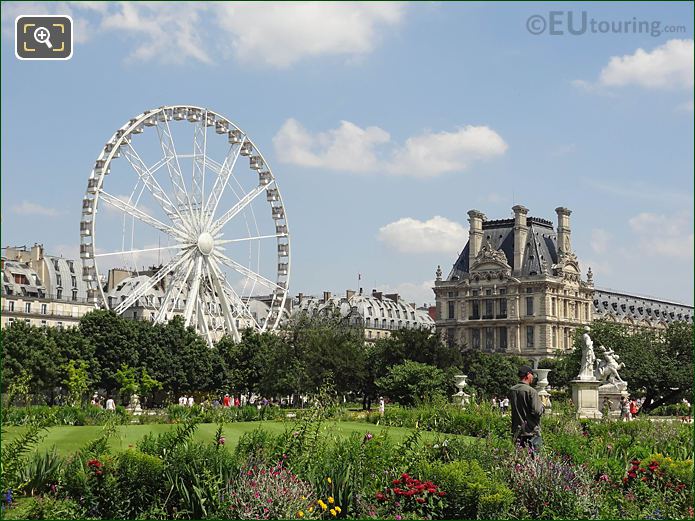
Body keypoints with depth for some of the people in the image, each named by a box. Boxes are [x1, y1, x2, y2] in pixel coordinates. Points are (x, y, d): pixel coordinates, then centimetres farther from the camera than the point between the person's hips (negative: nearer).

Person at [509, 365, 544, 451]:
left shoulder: (512, 390, 6)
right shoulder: (531, 391, -15)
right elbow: (537, 411, -19)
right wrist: (541, 405, 2)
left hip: (516, 432, 7)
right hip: (531, 432, -6)